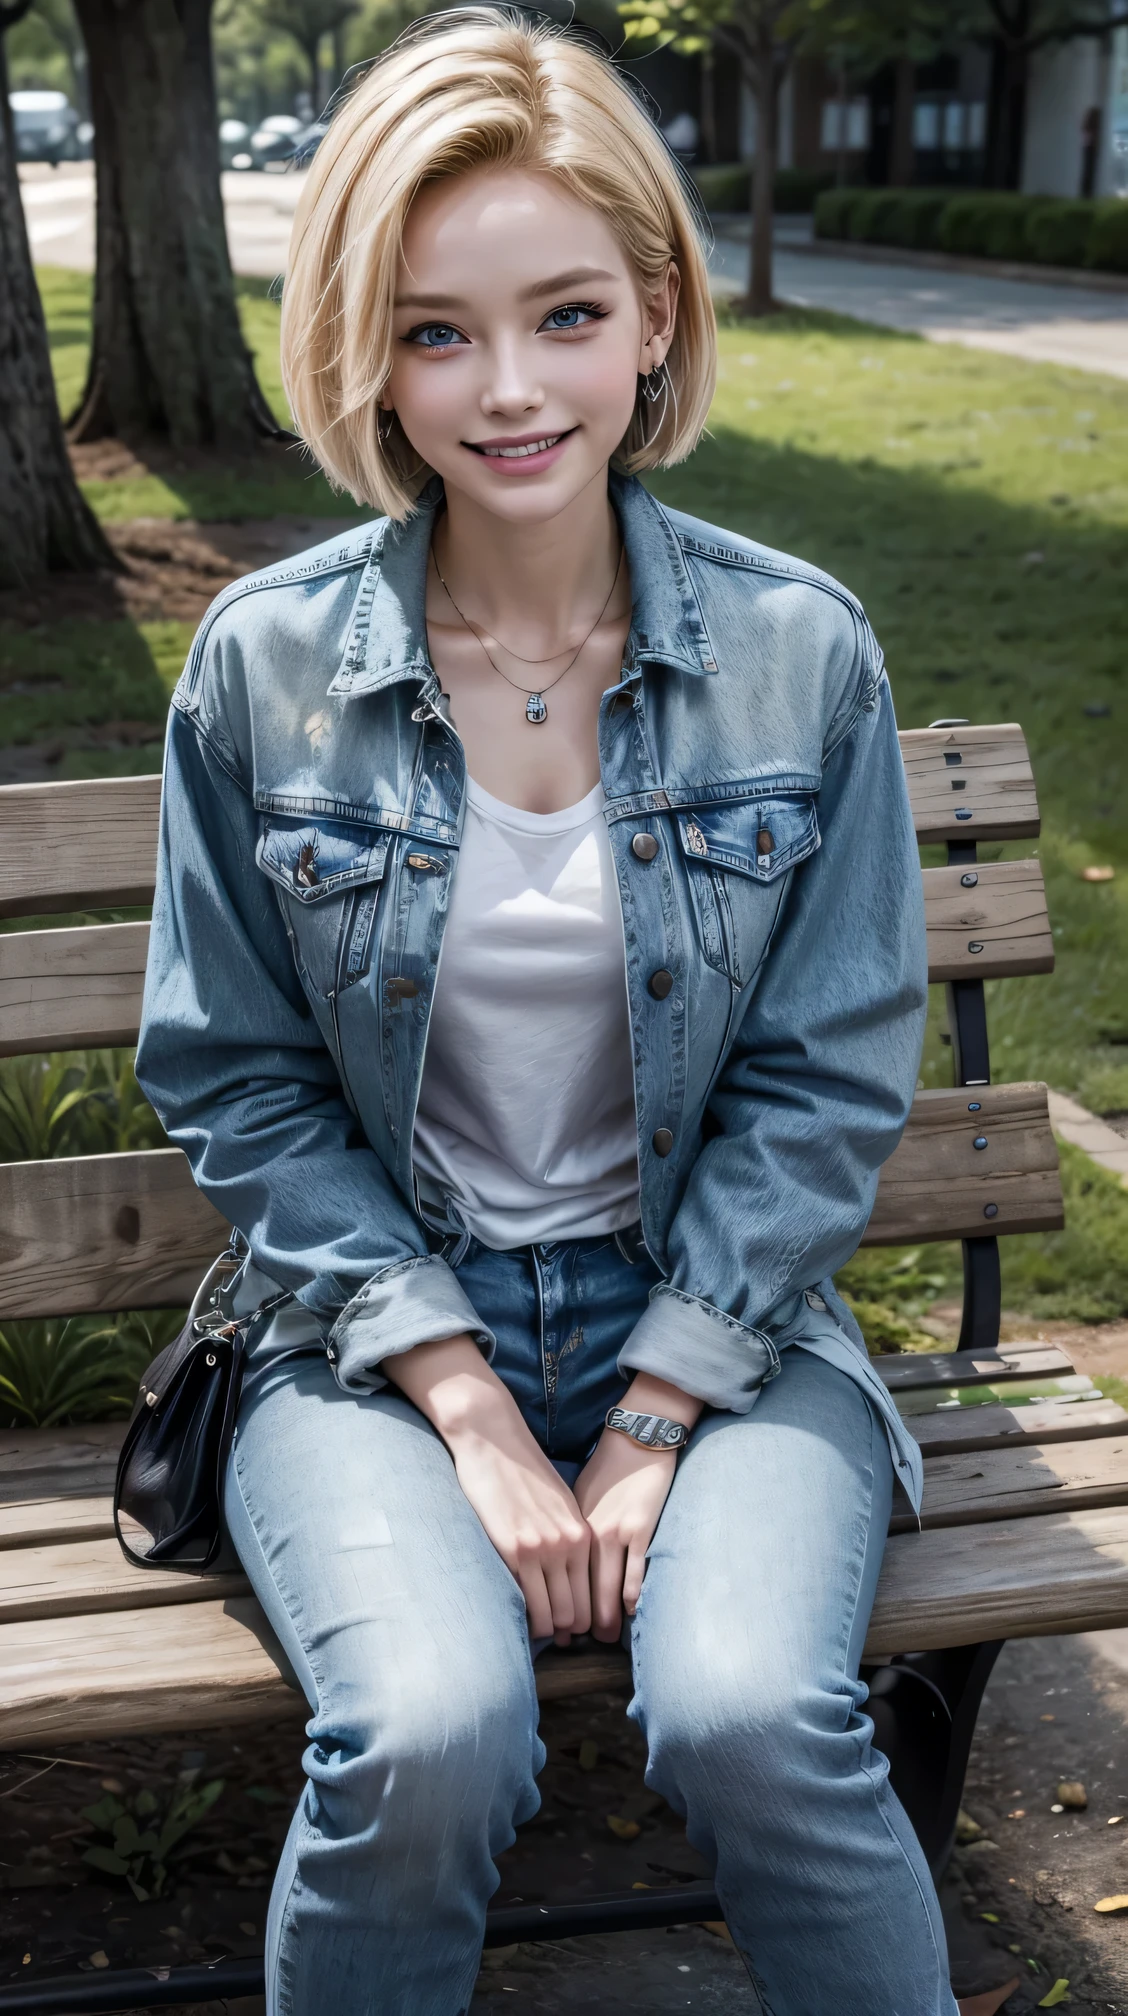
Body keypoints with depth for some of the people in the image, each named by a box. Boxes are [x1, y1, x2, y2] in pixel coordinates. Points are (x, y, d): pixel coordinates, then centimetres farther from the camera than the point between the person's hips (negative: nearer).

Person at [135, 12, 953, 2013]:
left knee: (753, 1716, -26)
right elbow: (238, 1085, -1)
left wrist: (649, 1429, -9)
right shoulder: (262, 666, -5)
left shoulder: (802, 652, -4)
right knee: (426, 1739, -27)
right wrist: (470, 1406, -10)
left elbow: (827, 1081, -1)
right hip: (381, 1338, 0)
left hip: (717, 1324, 1)